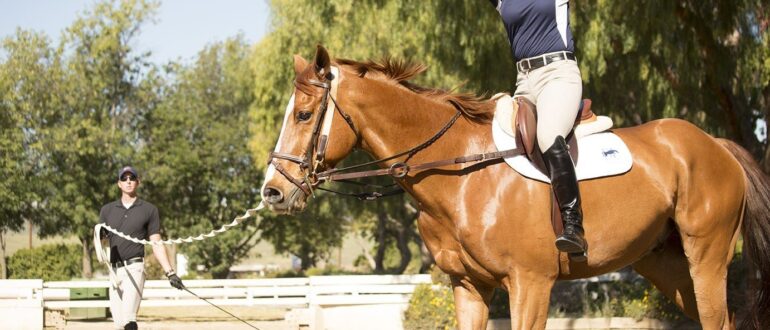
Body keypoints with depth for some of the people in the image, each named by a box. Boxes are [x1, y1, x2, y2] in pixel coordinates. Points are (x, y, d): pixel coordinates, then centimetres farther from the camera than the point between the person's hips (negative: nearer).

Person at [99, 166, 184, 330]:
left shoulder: (149, 210, 8)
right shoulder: (107, 210, 15)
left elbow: (156, 245, 6)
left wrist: (170, 273, -3)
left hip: (134, 268, -4)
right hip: (114, 270, 4)